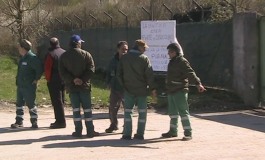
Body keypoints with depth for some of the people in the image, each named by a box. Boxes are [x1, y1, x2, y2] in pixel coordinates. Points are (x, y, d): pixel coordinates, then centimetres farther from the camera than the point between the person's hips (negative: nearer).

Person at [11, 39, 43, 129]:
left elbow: (39, 69, -24)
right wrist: (18, 82, 17)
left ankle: (34, 122, 5)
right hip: (20, 85, 9)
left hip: (29, 86, -9)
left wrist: (36, 79, -17)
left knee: (30, 104, -3)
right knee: (19, 103, 12)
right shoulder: (22, 58, 11)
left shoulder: (32, 58, -17)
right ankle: (19, 122, 20)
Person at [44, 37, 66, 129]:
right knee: (61, 101, 15)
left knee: (57, 102, -5)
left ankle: (61, 121, -7)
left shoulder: (50, 54, -12)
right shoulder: (64, 53, 7)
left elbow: (47, 69, -14)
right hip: (63, 81, 7)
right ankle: (60, 120, 22)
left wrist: (48, 79, -1)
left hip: (54, 81, -7)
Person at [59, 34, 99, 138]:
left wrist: (72, 80, -9)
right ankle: (90, 131, 5)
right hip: (84, 86, -1)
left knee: (76, 109, 6)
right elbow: (91, 69, -11)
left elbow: (62, 72, -4)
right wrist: (83, 79, -13)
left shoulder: (64, 56, 4)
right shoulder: (86, 54, -2)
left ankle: (78, 131, 5)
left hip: (71, 86, 1)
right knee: (87, 109, 5)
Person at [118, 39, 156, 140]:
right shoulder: (144, 59, -7)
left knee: (127, 111, 6)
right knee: (142, 112, 7)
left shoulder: (124, 58, 4)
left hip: (128, 89, 2)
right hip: (142, 90, -2)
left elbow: (119, 73, 7)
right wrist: (152, 88, -1)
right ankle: (140, 134, 6)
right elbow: (149, 75, -8)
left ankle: (127, 134, 0)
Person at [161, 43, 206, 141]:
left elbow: (190, 73, -23)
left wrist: (198, 83, -35)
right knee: (172, 112, 16)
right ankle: (173, 131, 27)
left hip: (180, 91, -9)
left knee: (183, 112, -8)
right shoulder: (172, 62, 17)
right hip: (171, 91, 9)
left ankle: (188, 133, -5)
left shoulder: (182, 61, -11)